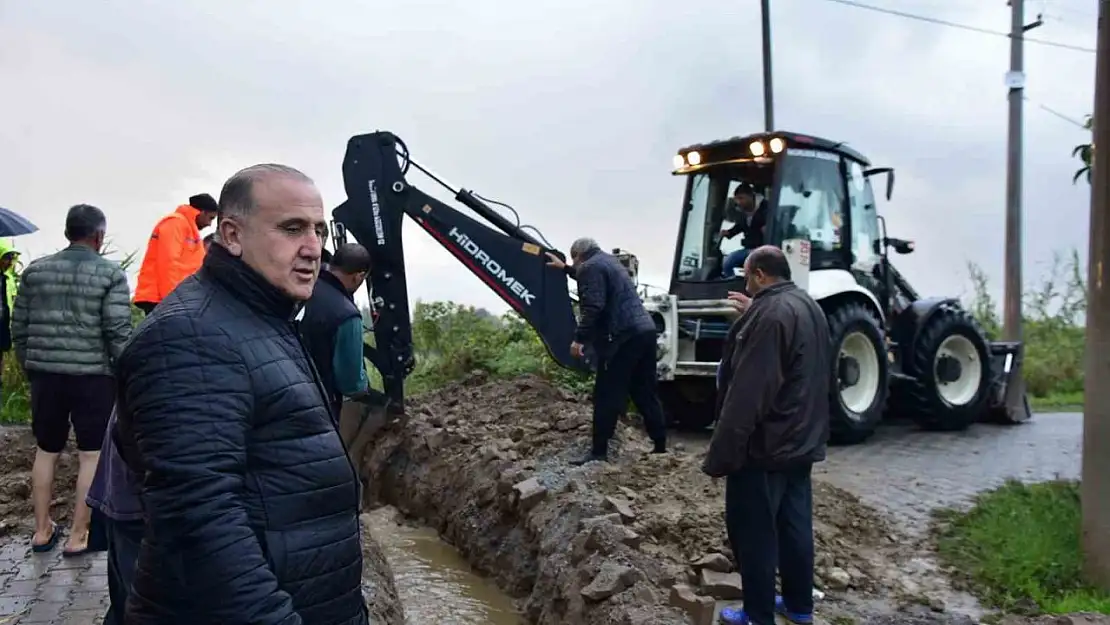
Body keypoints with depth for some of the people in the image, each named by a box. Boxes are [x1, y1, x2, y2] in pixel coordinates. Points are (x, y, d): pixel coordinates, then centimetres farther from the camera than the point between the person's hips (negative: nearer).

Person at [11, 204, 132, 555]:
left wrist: (29, 367, 21)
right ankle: (78, 536, 11)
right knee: (92, 455, 6)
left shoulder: (35, 270, 6)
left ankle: (42, 530, 28)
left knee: (45, 450, 18)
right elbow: (118, 332, -14)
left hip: (44, 374, 5)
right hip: (94, 377, -4)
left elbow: (18, 327, 8)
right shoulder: (111, 274, -8)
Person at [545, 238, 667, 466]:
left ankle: (599, 451, -1)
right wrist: (565, 269, 53)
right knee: (645, 393, 14)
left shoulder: (590, 267, -6)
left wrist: (580, 338, -15)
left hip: (623, 337, -10)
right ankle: (660, 445, 18)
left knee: (607, 396, -4)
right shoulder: (608, 260, 24)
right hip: (644, 331, 10)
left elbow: (592, 306, -18)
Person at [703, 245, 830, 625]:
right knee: (795, 524, 18)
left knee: (753, 531, 3)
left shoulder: (769, 315, -22)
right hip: (802, 441, 10)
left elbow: (746, 394, -26)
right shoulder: (808, 307, 9)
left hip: (765, 446, -10)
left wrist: (721, 454, -21)